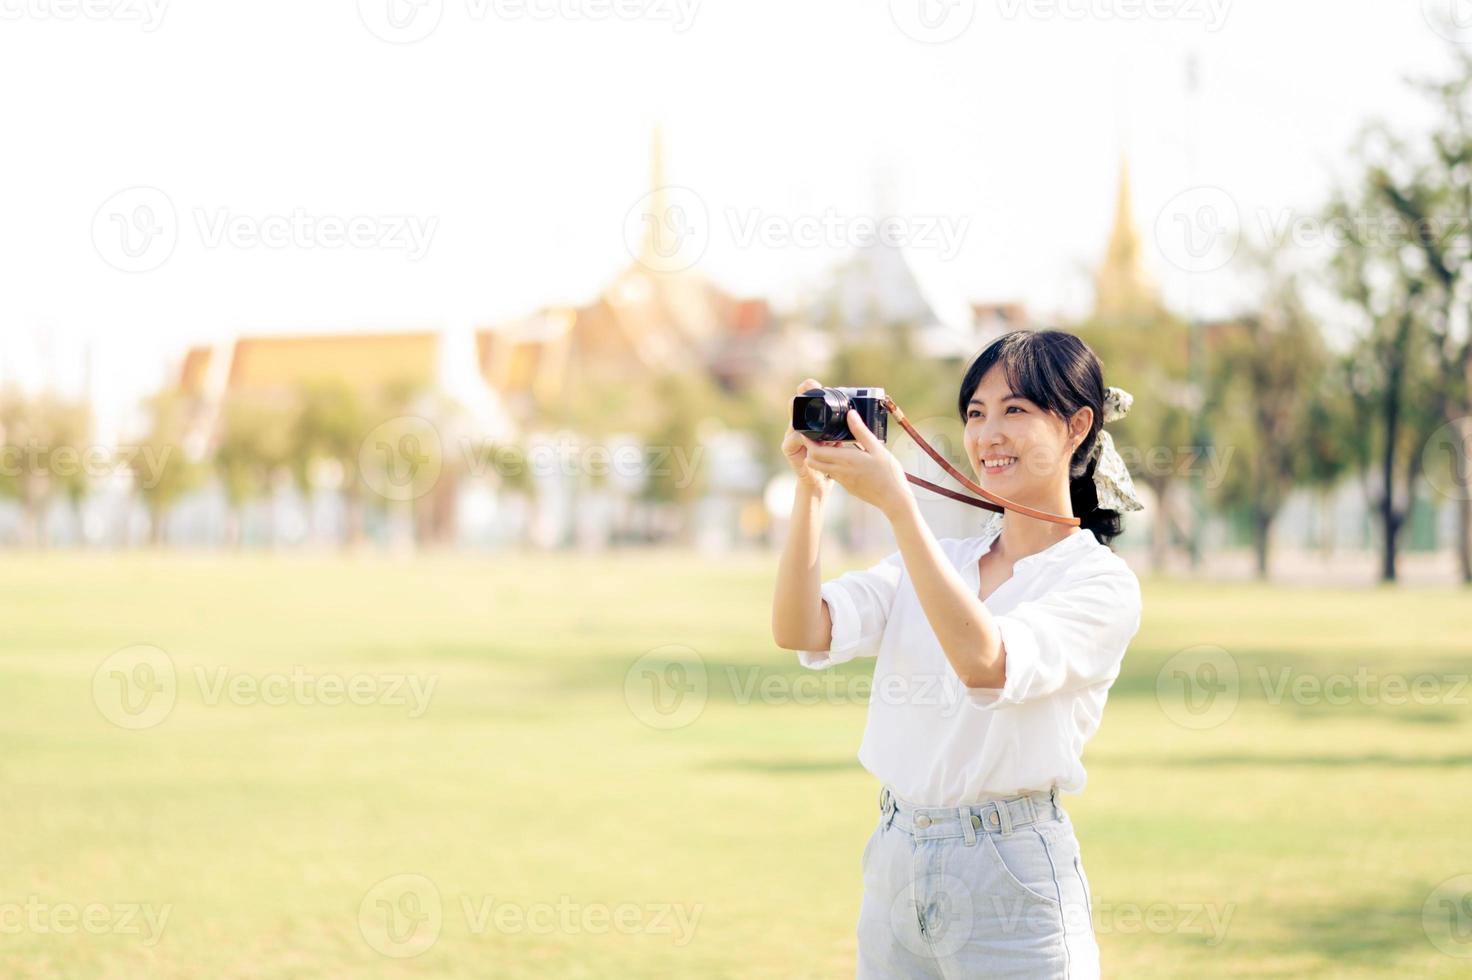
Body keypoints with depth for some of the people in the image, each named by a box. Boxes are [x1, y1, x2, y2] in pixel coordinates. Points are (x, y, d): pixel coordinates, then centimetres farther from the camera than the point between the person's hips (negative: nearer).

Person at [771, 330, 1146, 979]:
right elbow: (799, 631, -3)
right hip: (894, 869, 5)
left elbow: (987, 663, -25)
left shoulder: (1101, 584, -7)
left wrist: (897, 504, -27)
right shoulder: (936, 560, 10)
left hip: (1011, 877, -5)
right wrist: (812, 489, -13)